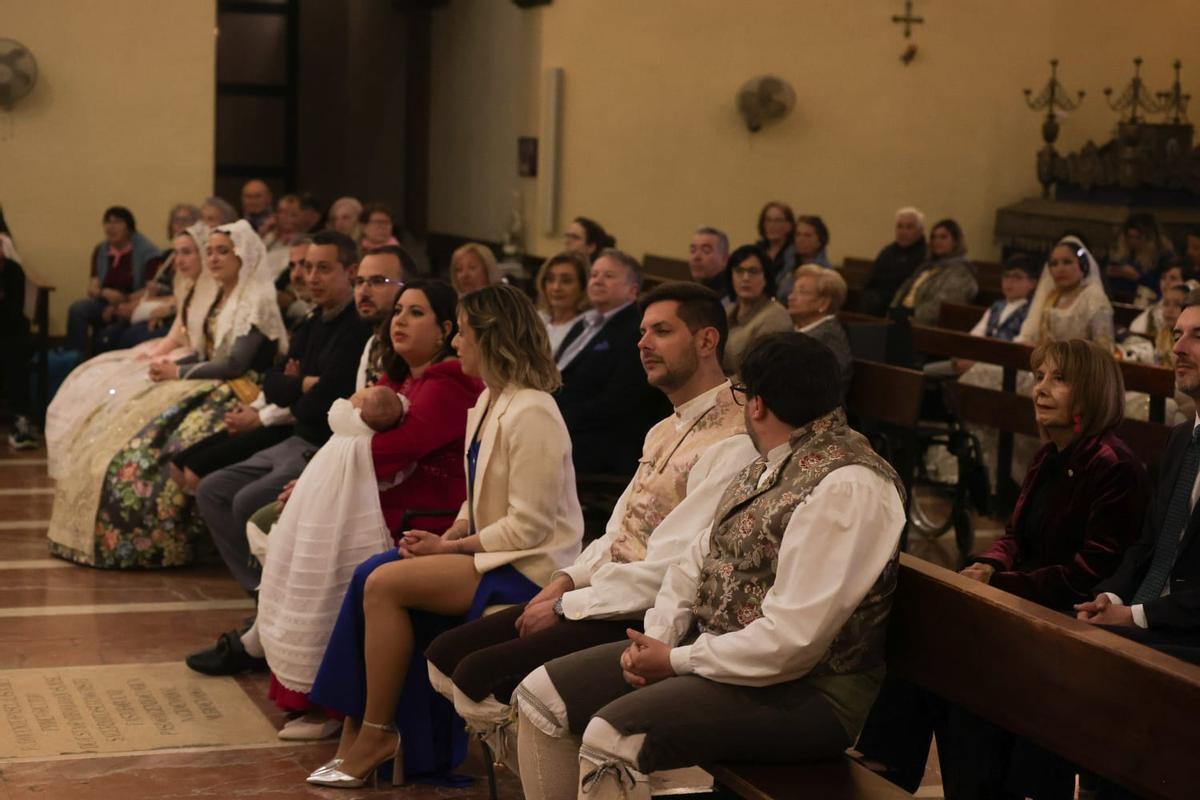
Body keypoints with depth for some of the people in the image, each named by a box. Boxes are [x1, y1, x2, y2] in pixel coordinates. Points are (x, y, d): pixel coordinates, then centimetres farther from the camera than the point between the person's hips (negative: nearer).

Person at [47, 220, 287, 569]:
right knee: (119, 427, -2)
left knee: (152, 441, -25)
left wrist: (179, 372, -12)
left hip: (238, 393, -10)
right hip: (211, 384, 10)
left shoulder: (257, 301, -12)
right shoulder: (221, 296, 16)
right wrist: (172, 365, -1)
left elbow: (234, 364, -19)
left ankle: (146, 543, -12)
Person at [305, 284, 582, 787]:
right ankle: (357, 729, -6)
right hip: (490, 552, 9)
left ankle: (377, 734, -7)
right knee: (373, 575, -7)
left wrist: (450, 546, -14)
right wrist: (448, 536, -1)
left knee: (385, 584, -20)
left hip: (529, 567, -9)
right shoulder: (488, 402, 12)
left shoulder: (531, 414, -18)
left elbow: (528, 526, -21)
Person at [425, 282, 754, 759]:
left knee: (479, 676, -19)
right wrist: (568, 579, 0)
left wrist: (565, 607, -14)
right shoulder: (665, 431, 17)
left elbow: (671, 569, -21)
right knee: (445, 656, 4)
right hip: (606, 597, 10)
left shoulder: (733, 442, -17)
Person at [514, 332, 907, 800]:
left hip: (800, 692, -10)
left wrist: (676, 661, -16)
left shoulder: (847, 487, -21)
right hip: (716, 653, 10)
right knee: (543, 693, 2)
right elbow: (700, 559, 15)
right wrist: (657, 636, -4)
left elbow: (791, 641, -26)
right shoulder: (769, 465, 11)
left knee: (611, 735, -30)